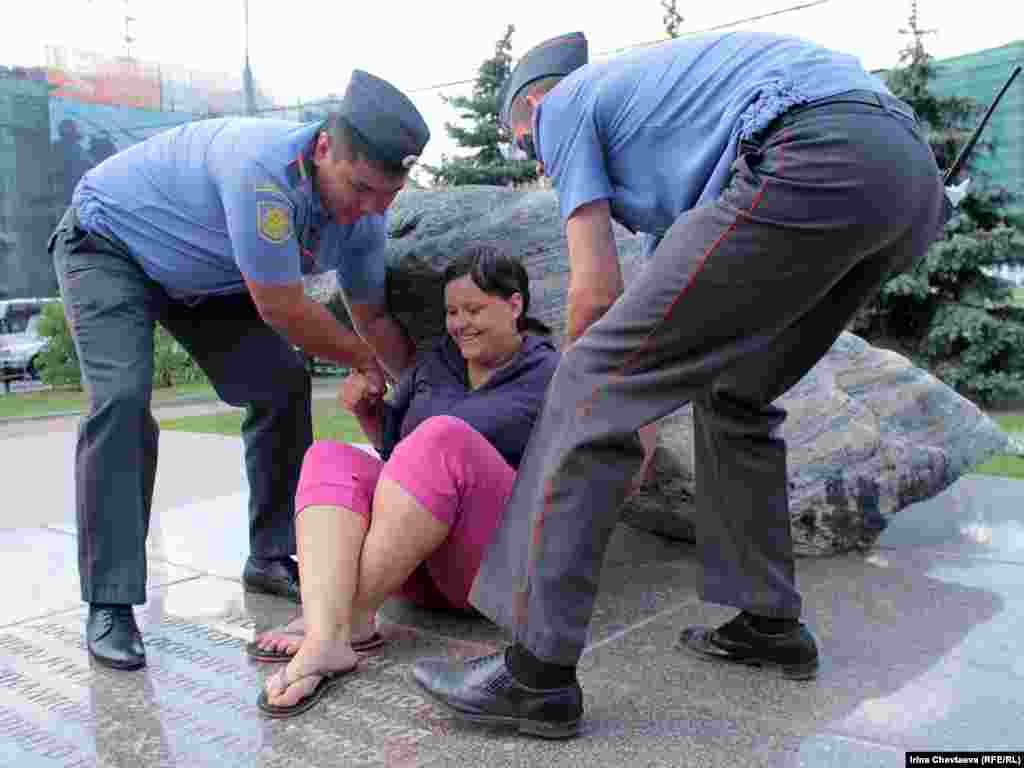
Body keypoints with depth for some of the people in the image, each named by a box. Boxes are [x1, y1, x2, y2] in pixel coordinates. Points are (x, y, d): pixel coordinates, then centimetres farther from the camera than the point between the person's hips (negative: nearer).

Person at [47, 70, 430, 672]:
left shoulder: (364, 214, -16)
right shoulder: (263, 169, -40)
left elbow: (373, 316, -2)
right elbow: (282, 311, -34)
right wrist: (364, 361, -18)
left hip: (204, 276, 7)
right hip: (108, 244, -6)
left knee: (282, 386, -3)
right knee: (122, 398, -23)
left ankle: (272, 557, 9)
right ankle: (110, 601, -14)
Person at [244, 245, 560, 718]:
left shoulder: (550, 375, 3)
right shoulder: (433, 363, 17)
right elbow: (394, 442, 26)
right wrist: (365, 411, 8)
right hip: (415, 565, 6)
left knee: (445, 436, -29)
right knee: (328, 459, -17)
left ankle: (351, 615, -29)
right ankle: (324, 639, -40)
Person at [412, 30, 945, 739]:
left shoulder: (563, 104, 14)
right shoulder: (650, 93, 38)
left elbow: (596, 288, 3)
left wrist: (587, 386, 20)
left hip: (817, 161, -10)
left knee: (596, 381, -7)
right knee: (734, 396, 23)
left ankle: (537, 671, -5)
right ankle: (770, 621, 27)